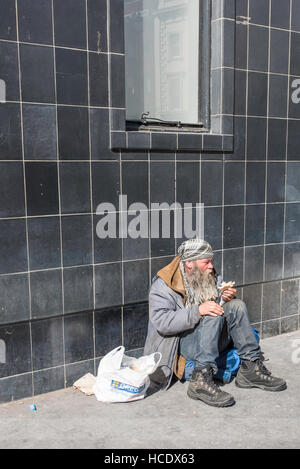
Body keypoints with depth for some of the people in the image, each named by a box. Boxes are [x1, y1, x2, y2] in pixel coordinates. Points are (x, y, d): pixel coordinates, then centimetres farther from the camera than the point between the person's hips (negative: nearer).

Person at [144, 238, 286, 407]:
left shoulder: (211, 277, 11)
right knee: (214, 315, -30)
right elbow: (161, 322, -22)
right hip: (182, 343, -6)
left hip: (214, 341, 6)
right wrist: (197, 311, -31)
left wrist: (226, 299, -7)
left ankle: (251, 368, -15)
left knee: (236, 306, -13)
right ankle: (201, 379, -37)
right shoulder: (163, 284, -10)